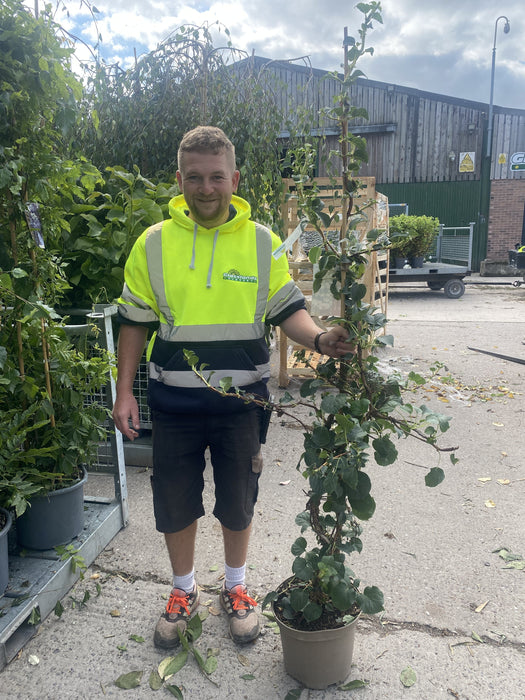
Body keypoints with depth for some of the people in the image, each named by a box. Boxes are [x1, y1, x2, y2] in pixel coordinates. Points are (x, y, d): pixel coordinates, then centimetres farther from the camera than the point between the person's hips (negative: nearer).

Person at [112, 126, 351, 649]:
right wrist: (124, 392, -2)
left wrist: (320, 339, -22)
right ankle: (184, 592, 41)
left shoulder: (262, 242, -2)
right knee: (175, 504, 14)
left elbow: (288, 310, -1)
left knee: (237, 503, 16)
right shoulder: (153, 242, -2)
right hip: (173, 403, 1)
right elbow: (135, 322, 2)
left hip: (240, 402, 0)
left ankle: (235, 589, 42)